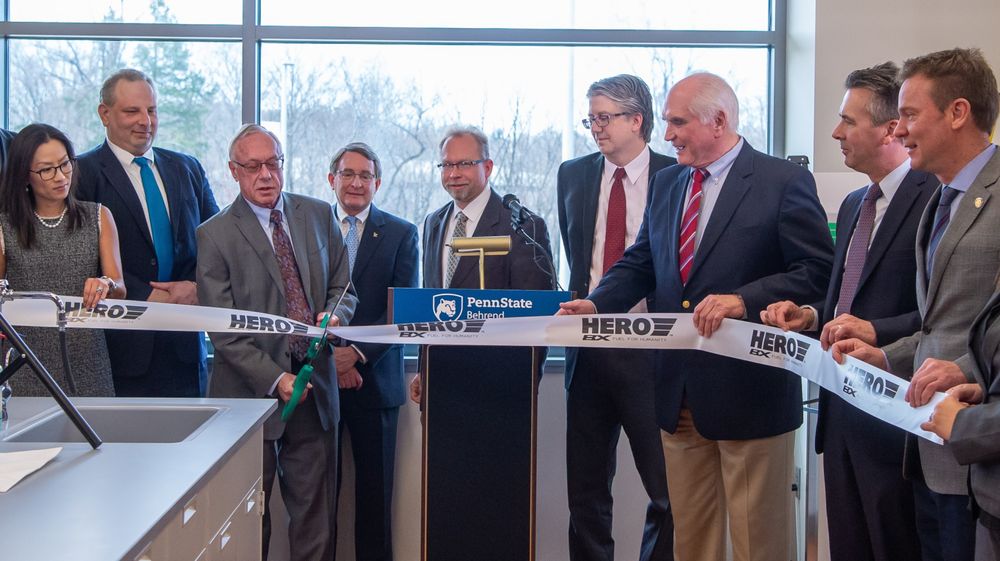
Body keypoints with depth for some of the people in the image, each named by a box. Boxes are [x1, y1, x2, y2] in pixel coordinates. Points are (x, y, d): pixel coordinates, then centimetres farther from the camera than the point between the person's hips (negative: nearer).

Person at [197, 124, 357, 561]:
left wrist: (334, 315, -9)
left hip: (315, 388, 3)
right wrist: (274, 378, -14)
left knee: (315, 517, 7)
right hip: (252, 393, -3)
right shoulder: (214, 235, -3)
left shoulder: (319, 216, 9)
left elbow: (342, 287, 15)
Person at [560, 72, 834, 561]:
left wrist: (744, 299, -25)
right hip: (680, 393, 6)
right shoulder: (665, 184, 12)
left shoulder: (784, 182, -8)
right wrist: (595, 303, -4)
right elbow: (640, 264, 14)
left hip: (748, 390, -6)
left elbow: (818, 270, -13)